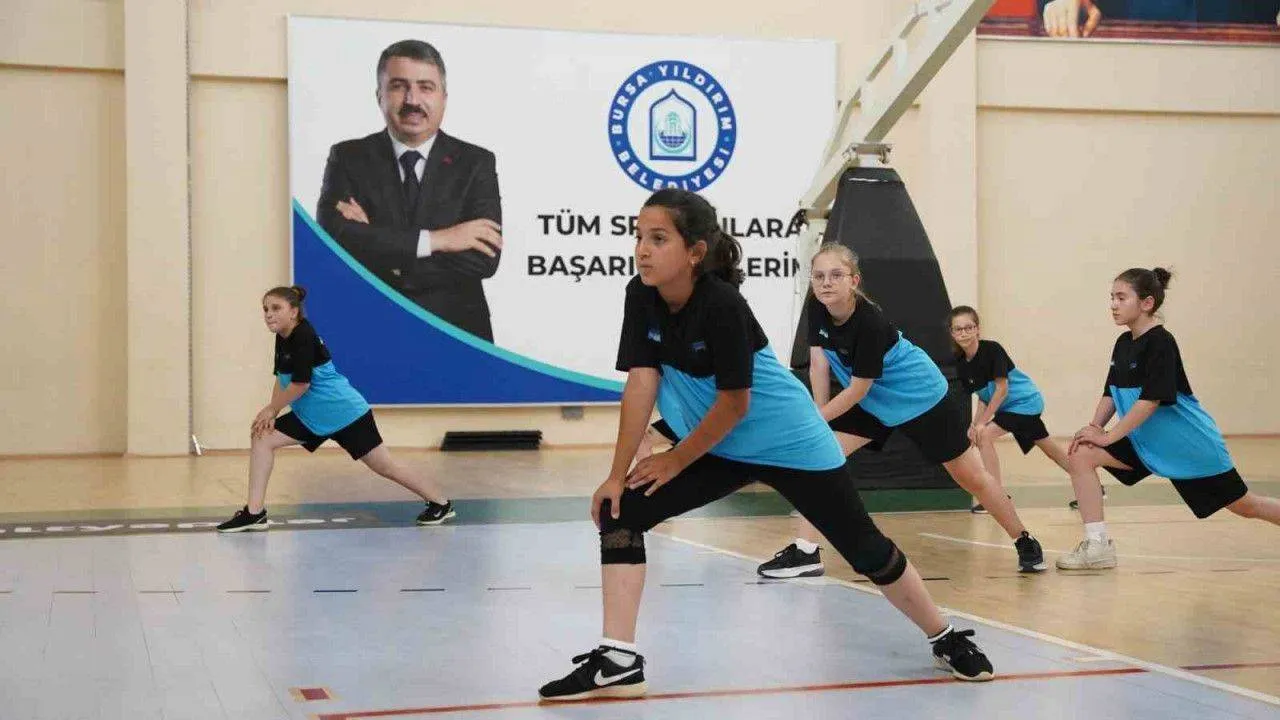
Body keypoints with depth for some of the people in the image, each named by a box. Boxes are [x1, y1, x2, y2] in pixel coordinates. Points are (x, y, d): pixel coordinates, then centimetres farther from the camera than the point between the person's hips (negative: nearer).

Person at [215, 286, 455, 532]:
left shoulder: (303, 337, -22)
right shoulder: (282, 338, 7)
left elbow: (300, 384, -22)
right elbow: (281, 379, 10)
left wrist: (271, 410, -10)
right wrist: (271, 414, -4)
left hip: (343, 413, -9)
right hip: (311, 416, 9)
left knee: (384, 466, -2)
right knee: (261, 439, -2)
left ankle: (441, 503, 14)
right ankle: (255, 513, -1)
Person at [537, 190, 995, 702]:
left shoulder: (722, 305, -28)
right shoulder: (641, 296, -10)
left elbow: (733, 404, -23)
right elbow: (640, 385, -11)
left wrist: (673, 462, -13)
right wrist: (617, 473, -15)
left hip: (786, 442, -6)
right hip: (718, 448, 6)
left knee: (866, 550, 2)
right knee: (619, 511, -8)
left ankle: (946, 639, 25)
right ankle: (618, 662, -6)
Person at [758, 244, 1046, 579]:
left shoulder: (870, 323, -33)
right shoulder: (816, 308, -14)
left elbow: (857, 391, -26)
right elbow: (818, 365, -7)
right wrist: (820, 418, -10)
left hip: (921, 398, -6)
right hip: (873, 404, 6)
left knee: (971, 477, 4)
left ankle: (1025, 541, 24)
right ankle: (806, 552, -8)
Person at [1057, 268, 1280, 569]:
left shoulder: (1160, 342, -20)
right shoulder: (1123, 343, 5)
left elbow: (1150, 400, -25)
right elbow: (1111, 394, 8)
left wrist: (1108, 436, -25)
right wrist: (1094, 427, -9)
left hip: (1187, 443, -7)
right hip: (1145, 443, 7)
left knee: (1243, 505, 4)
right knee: (1080, 455, -12)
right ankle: (1097, 546, -12)